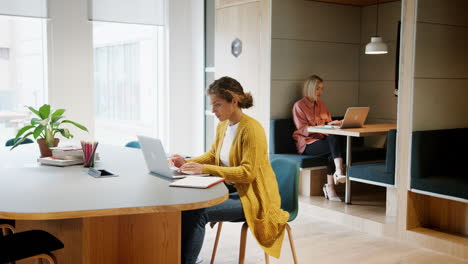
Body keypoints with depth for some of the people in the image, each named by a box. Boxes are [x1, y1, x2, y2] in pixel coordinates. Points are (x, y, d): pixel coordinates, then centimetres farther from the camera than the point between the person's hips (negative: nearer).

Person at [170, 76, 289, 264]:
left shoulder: (251, 129, -20)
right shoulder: (223, 125, 5)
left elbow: (247, 173, -24)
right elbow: (212, 155, 17)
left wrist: (205, 168, -29)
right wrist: (187, 163, -3)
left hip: (252, 196, -8)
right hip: (230, 189, 8)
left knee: (197, 213, -24)